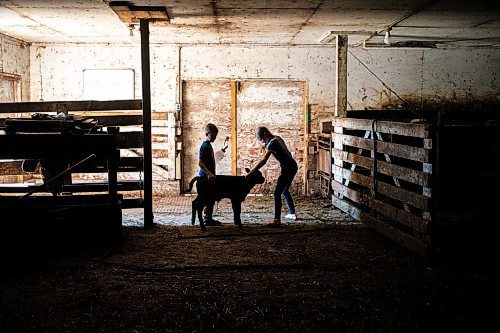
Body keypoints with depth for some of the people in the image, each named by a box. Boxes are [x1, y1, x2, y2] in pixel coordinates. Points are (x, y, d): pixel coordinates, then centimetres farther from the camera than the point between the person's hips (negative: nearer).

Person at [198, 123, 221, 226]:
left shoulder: (209, 145, 14)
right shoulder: (205, 146, -16)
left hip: (209, 176, 10)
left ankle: (209, 218, 20)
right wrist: (209, 174, -32)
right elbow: (200, 163, -24)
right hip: (205, 177, -10)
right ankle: (208, 219, 1)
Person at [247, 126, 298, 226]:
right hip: (293, 165, 10)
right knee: (284, 191, 23)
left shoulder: (272, 143, -16)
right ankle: (292, 213, 34)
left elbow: (263, 161, -22)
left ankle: (277, 220, -16)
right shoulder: (277, 138, 10)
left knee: (277, 193, -10)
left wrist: (250, 173, -23)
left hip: (287, 168, -10)